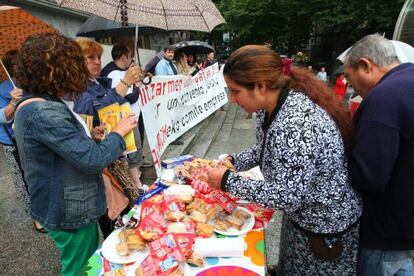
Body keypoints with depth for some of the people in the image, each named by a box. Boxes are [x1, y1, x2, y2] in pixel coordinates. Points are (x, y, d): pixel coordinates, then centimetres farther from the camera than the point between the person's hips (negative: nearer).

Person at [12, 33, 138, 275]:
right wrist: (118, 133, -14)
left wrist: (89, 136, 2)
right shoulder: (44, 113, -28)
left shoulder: (35, 104, 5)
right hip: (71, 213, -9)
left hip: (69, 206, 9)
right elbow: (93, 160, -29)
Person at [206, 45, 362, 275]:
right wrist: (233, 161, -7)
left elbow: (288, 197, -32)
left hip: (327, 229, -7)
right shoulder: (269, 108, -8)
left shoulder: (297, 123, -36)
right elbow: (264, 149, 9)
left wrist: (228, 181, -26)